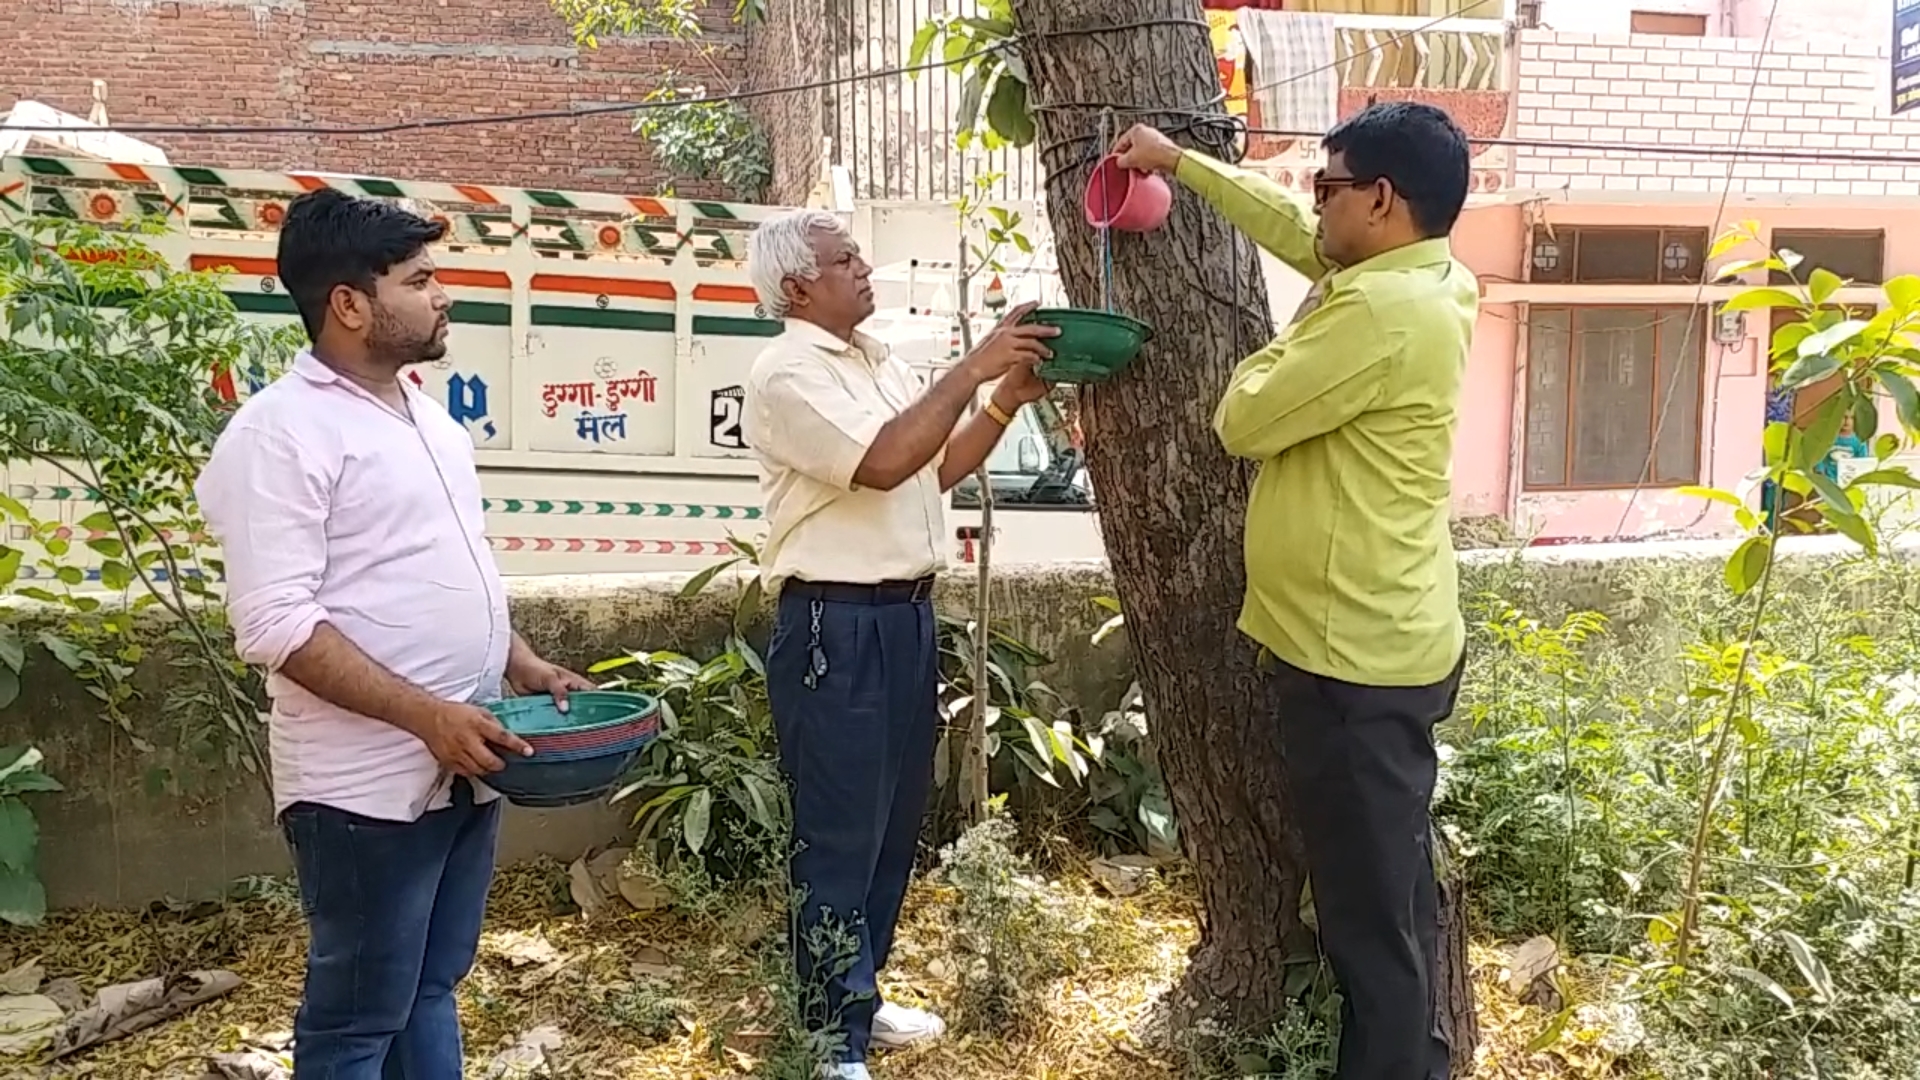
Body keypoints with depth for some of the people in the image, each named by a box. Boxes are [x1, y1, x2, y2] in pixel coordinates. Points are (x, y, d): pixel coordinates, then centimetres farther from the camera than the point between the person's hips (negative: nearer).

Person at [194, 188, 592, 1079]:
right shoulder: (282, 430, -14)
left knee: (430, 992, 19)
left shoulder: (427, 415, 12)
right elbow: (274, 625, -21)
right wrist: (428, 715, -24)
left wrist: (520, 664, 9)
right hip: (367, 784, -8)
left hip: (462, 767, 8)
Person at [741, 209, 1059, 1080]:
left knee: (895, 821, 17)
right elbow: (884, 462, -24)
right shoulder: (787, 374, -12)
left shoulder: (882, 363, 15)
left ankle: (859, 999, 34)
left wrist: (1006, 403, 3)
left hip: (906, 615, 9)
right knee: (840, 836, 1)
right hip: (834, 626, -9)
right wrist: (973, 371, -18)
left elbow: (938, 470, 15)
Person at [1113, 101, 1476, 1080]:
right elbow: (1290, 229, 21)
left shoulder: (1380, 311, -22)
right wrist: (1182, 162, 26)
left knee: (1369, 912, 2)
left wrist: (1288, 346, 3)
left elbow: (1243, 420, -16)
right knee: (1395, 888, 22)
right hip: (1384, 640, 10)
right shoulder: (1422, 276, 8)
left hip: (1353, 656, -10)